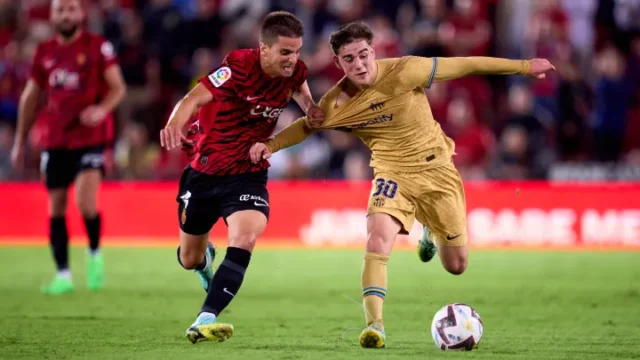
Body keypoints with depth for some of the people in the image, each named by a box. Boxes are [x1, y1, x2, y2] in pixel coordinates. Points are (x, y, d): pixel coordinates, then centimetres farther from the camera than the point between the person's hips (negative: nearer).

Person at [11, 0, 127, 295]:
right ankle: (63, 275, 11)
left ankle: (95, 254, 9)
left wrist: (103, 109, -24)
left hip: (90, 137, -4)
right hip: (54, 140, 4)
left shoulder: (97, 47, -2)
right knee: (56, 207, 3)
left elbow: (118, 87, -3)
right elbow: (30, 97, 17)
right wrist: (20, 140, 16)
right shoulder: (44, 52, 10)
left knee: (86, 203, -18)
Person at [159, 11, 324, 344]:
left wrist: (310, 108, -3)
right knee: (190, 259, 13)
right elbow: (195, 98, -37)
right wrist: (174, 125, -59)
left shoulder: (294, 71, -8)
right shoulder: (240, 67, -24)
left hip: (247, 173, 2)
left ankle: (204, 321, -29)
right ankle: (205, 258, 53)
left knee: (244, 238, -27)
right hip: (204, 170, -2)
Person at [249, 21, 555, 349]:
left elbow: (463, 65, -14)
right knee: (377, 238, -29)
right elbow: (307, 125, 10)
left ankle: (431, 232, 44)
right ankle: (374, 324, -25)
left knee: (456, 266, 8)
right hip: (393, 173, 0)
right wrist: (271, 145, -7)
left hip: (437, 169, 0)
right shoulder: (336, 104, -12)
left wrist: (523, 66, -10)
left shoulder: (403, 72, -21)